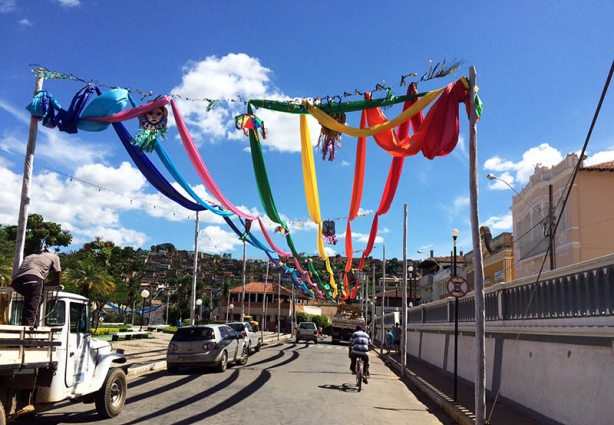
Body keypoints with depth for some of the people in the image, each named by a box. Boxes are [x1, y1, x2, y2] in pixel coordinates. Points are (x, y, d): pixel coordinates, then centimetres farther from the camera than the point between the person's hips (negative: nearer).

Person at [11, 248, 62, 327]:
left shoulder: (29, 256, 44)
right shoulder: (54, 257, 31)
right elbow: (58, 281, 30)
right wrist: (44, 285, 42)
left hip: (16, 279, 5)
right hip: (33, 277, -5)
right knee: (31, 311, -14)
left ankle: (33, 326, 18)